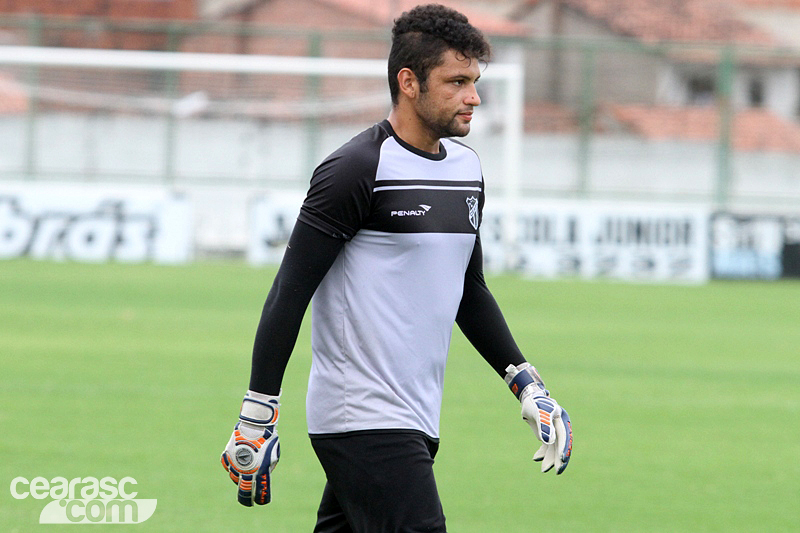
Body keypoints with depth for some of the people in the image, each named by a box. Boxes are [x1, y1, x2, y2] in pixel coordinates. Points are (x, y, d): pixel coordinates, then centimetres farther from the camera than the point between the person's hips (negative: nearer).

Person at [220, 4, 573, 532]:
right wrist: (258, 414, -14)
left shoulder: (467, 167, 14)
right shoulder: (357, 169, -11)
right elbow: (290, 293, -11)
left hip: (415, 422, 8)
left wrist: (528, 385, 19)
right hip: (363, 422, -8)